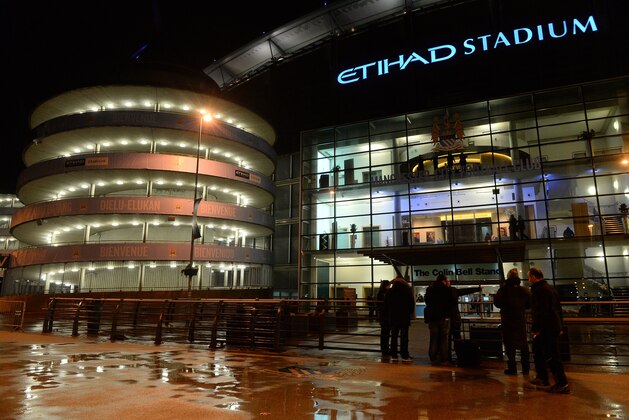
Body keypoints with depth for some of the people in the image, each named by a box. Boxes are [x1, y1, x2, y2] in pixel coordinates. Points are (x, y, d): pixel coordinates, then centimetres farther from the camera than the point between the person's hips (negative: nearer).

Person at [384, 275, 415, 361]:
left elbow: (386, 305, 8)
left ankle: (393, 354, 11)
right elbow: (412, 303, 0)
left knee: (394, 336, 9)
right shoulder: (407, 291, -1)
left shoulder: (389, 292, 6)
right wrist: (410, 312, 12)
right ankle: (404, 356, -3)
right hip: (404, 317, -2)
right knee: (404, 336, -1)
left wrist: (388, 314, 16)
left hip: (393, 318, 3)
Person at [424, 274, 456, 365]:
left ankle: (433, 358, 8)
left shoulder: (429, 289, 4)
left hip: (432, 317, 3)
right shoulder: (446, 289, -9)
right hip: (444, 317, -3)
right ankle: (444, 359, 2)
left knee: (433, 339, 8)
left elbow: (426, 301, 15)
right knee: (444, 339, 3)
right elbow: (453, 302, -2)